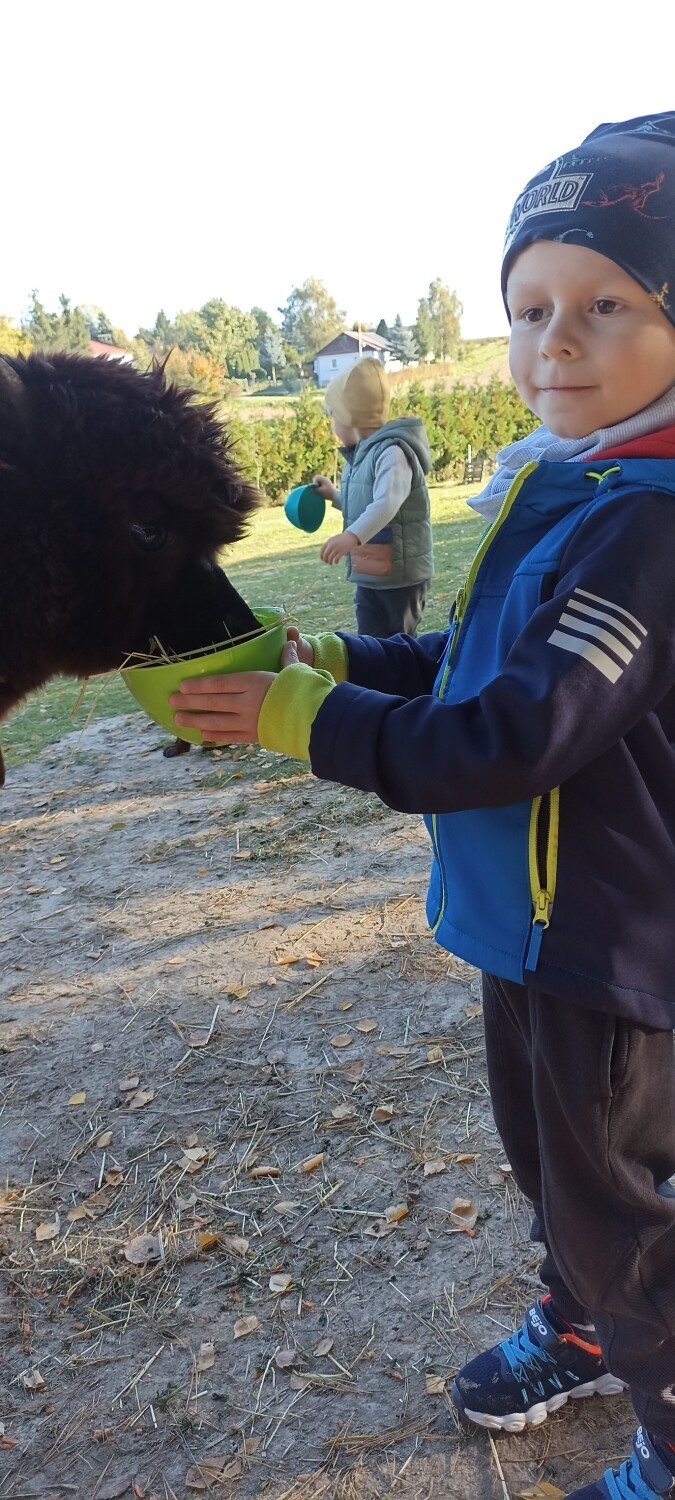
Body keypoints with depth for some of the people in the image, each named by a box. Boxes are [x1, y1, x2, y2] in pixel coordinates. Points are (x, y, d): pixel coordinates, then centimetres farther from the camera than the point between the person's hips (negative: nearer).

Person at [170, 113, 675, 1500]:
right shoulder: (553, 487, 4)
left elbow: (516, 738, -29)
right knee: (545, 1158, 28)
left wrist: (307, 720, -22)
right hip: (527, 917, 9)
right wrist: (339, 660, 1)